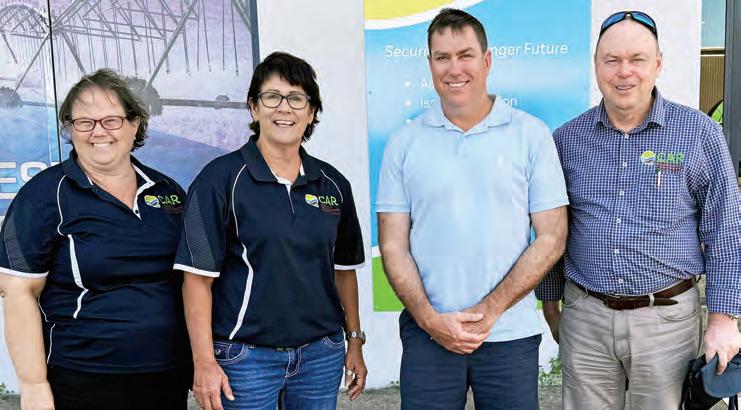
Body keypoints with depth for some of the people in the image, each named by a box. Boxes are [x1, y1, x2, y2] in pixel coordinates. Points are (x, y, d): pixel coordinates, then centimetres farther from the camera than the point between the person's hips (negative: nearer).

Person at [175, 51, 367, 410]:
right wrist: (205, 362, -14)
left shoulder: (332, 183, 6)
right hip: (246, 357, -4)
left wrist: (355, 341, 12)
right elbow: (198, 277, -10)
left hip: (322, 354, 4)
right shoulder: (221, 178, -7)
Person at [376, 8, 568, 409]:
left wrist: (489, 310, -10)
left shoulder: (531, 135, -1)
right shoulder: (404, 143, 3)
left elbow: (551, 238, -3)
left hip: (510, 333, 0)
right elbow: (393, 246, 2)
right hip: (426, 333, 1)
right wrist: (429, 318, -9)